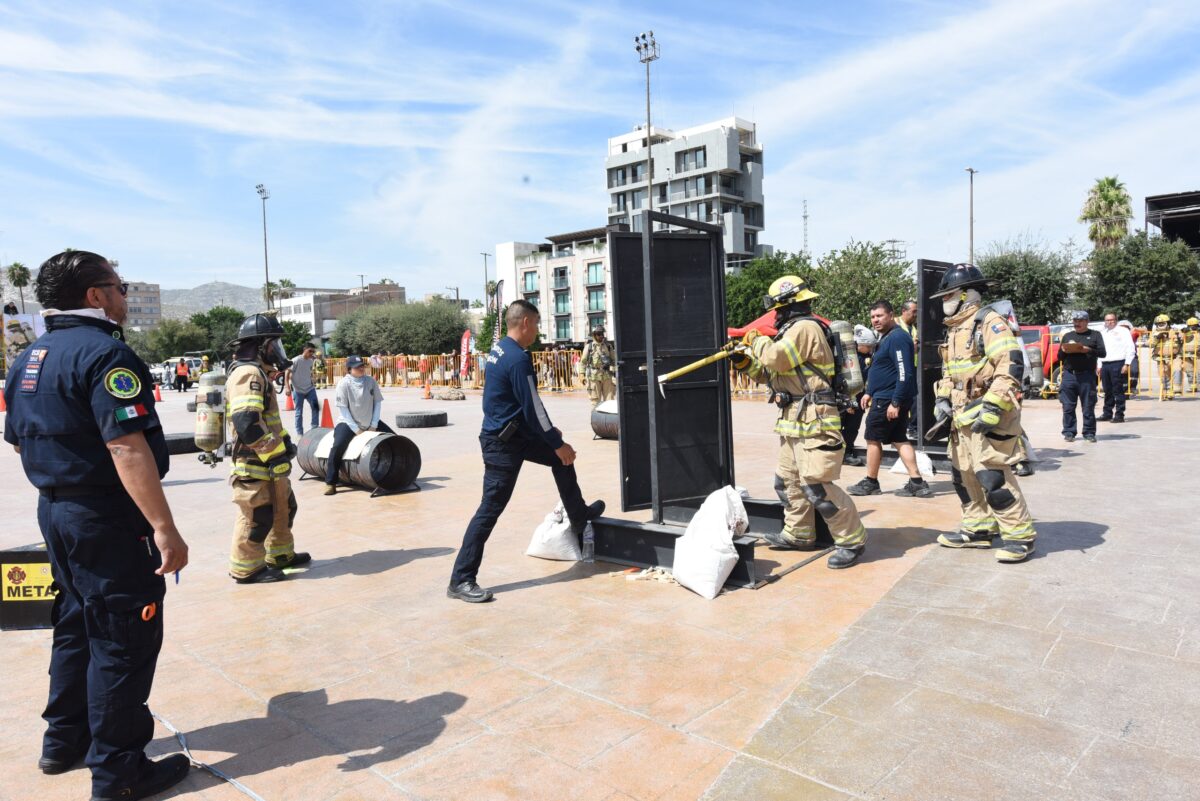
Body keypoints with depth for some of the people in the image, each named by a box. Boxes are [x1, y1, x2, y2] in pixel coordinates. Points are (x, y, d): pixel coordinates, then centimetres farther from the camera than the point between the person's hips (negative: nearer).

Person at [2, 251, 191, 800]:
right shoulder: (104, 353, -20)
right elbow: (127, 448, -28)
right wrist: (163, 527, -29)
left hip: (55, 509, 10)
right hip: (108, 519, -10)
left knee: (77, 626, 22)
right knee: (124, 640, 1)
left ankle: (64, 740, 36)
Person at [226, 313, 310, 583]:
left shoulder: (257, 372, 16)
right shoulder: (248, 374, -18)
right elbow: (246, 423, -28)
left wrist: (283, 442, 18)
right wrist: (275, 454, -24)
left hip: (268, 460, 11)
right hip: (254, 463, -11)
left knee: (284, 507, 19)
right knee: (257, 516, -1)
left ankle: (280, 555, 33)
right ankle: (246, 569, 12)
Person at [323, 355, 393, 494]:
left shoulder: (371, 381, -3)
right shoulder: (344, 384, -13)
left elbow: (378, 403, 1)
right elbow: (343, 408, -13)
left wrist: (374, 425, -7)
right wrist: (356, 429, -16)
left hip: (370, 423, 5)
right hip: (349, 423, -4)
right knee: (338, 446, -27)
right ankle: (330, 483, -17)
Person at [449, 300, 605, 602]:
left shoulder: (498, 349, 9)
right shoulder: (518, 359, -22)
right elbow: (532, 408, -21)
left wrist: (549, 432, 22)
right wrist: (557, 443, -10)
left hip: (513, 433, 10)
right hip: (503, 444, -10)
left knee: (560, 458, 22)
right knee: (491, 509, -5)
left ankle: (579, 517, 39)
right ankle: (460, 581, 2)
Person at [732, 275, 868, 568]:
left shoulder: (805, 327, -12)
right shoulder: (794, 330, 20)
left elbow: (776, 358, -23)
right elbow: (770, 373, 25)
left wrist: (758, 341, -4)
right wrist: (746, 362, 11)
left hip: (813, 423, -11)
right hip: (794, 423, 11)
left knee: (816, 486, -12)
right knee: (788, 480, 17)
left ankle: (852, 540, -1)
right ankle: (799, 534, 29)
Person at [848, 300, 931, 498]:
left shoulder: (897, 337, -17)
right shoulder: (886, 337, 15)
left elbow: (905, 373, -23)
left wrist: (895, 402, -25)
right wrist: (869, 392, 21)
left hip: (888, 400, -10)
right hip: (891, 398, 10)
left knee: (873, 439, 2)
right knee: (899, 439, 11)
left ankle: (870, 483, 13)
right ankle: (917, 483, 10)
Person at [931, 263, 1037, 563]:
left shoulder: (989, 322, -12)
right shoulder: (955, 328, 18)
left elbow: (1011, 366, -21)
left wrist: (993, 406, -25)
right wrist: (943, 398, 12)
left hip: (987, 416, -10)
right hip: (962, 416, 10)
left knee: (993, 477, -9)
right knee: (964, 474, 15)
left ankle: (1021, 536, 4)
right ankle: (979, 529, 27)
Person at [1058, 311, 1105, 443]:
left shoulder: (1095, 335, 12)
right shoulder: (1067, 336, 20)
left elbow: (1102, 352, 1)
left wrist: (1088, 350, -15)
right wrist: (1064, 350, -2)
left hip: (1087, 375, -2)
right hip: (1069, 374, 2)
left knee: (1088, 407, 0)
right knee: (1068, 406, 0)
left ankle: (1089, 433, 7)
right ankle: (1069, 432, 6)